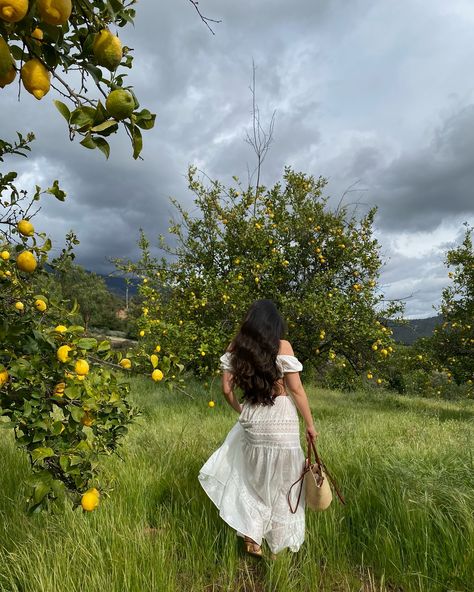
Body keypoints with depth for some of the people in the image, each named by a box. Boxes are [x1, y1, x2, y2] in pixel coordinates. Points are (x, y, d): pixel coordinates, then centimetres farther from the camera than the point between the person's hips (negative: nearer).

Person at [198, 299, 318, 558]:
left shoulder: (235, 348, 0)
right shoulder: (282, 347, -9)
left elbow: (227, 389, 2)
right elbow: (296, 389, -8)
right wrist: (310, 424, 2)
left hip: (251, 420, 3)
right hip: (281, 420, -2)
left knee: (251, 478, 23)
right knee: (281, 482, 15)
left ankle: (251, 536, 23)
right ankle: (280, 544, 31)